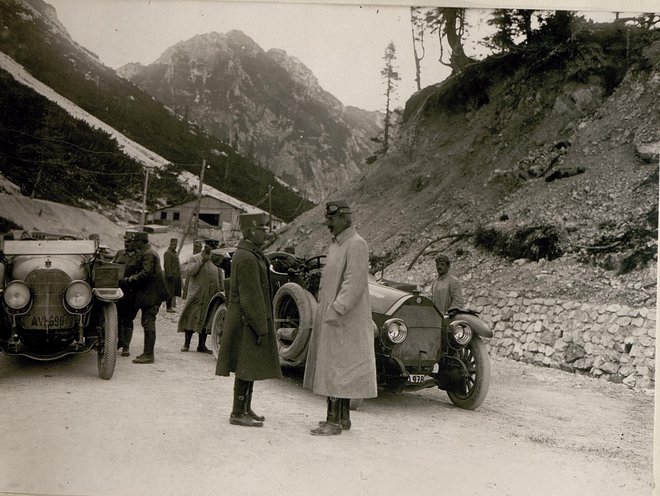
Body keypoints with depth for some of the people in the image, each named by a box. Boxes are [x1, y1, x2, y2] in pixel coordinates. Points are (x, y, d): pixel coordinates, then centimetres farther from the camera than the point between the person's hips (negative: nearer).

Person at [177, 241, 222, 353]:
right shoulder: (194, 259, 2)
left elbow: (220, 274, 21)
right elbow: (189, 271, -14)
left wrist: (221, 286, 8)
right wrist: (201, 261, -14)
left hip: (211, 296, 4)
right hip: (196, 295, -4)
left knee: (205, 321, 7)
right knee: (191, 318, -1)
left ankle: (202, 345, 14)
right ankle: (186, 343, 12)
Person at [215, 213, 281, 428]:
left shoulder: (250, 254, 14)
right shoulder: (247, 258, -19)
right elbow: (251, 297, -22)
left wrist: (262, 323, 22)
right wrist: (261, 327, -19)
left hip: (246, 319, 10)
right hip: (248, 321, -10)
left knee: (249, 367, 16)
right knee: (246, 367, -3)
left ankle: (245, 409, 25)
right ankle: (238, 414, 5)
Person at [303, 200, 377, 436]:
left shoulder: (356, 245, -14)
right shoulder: (336, 243, 16)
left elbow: (354, 283, -22)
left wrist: (337, 311, -26)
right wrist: (324, 310, 14)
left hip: (344, 318, -10)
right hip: (329, 315, 10)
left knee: (335, 367, -7)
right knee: (341, 369, 13)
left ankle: (333, 421, -2)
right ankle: (343, 418, 22)